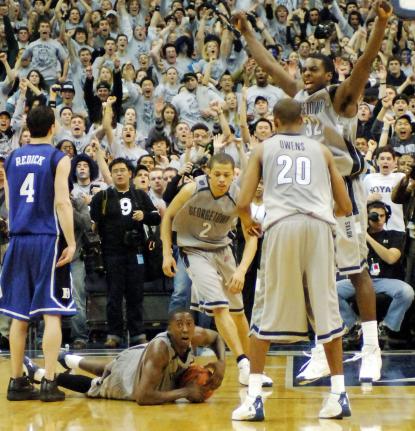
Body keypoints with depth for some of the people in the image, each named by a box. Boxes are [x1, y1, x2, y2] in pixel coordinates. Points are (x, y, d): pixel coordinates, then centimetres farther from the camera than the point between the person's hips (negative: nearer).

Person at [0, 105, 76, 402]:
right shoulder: (58, 158, -5)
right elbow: (62, 203, -13)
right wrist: (71, 243, -12)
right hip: (48, 239, -5)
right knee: (51, 313, -3)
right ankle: (49, 383, -7)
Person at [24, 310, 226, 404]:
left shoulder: (195, 336, -29)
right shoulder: (160, 348, -47)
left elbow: (216, 338, -3)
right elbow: (142, 397, -51)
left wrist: (221, 363, -23)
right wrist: (186, 392, -48)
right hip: (119, 376, -6)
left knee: (106, 369, 36)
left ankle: (67, 359, 64)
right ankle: (36, 372, 45)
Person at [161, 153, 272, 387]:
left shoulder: (239, 197, -18)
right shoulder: (192, 190, -22)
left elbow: (251, 237, -16)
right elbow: (168, 217, -5)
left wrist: (241, 270, -30)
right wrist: (167, 254, -9)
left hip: (222, 250, 3)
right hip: (195, 251, -3)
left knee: (237, 310, 10)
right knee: (220, 307, -20)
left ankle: (251, 367, 23)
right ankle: (243, 363, -21)